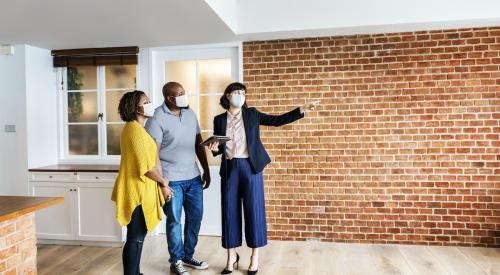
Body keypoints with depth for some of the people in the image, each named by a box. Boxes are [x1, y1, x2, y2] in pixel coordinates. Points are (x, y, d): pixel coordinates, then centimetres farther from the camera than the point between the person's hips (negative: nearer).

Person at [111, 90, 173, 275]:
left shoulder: (135, 128, 15)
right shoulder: (135, 129, -17)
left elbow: (148, 159, 14)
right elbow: (146, 166, -21)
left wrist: (161, 183, 8)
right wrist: (164, 183, -7)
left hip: (140, 189, 10)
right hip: (137, 191, -10)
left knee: (138, 236, 18)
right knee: (135, 238, -1)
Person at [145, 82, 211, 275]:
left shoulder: (190, 114, 7)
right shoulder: (157, 118, -11)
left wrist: (206, 171, 11)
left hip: (193, 177, 6)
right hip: (172, 180, -6)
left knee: (195, 217, 12)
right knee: (174, 220, 6)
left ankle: (188, 255, 32)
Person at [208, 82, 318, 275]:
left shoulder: (252, 114, 4)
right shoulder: (219, 119, 7)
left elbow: (277, 120, 2)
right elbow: (218, 149, 11)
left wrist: (302, 110, -5)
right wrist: (214, 148, -13)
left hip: (250, 167, -1)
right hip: (229, 169, 1)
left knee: (254, 210, 2)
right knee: (230, 212, 6)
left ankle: (255, 256, 18)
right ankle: (231, 256, 22)